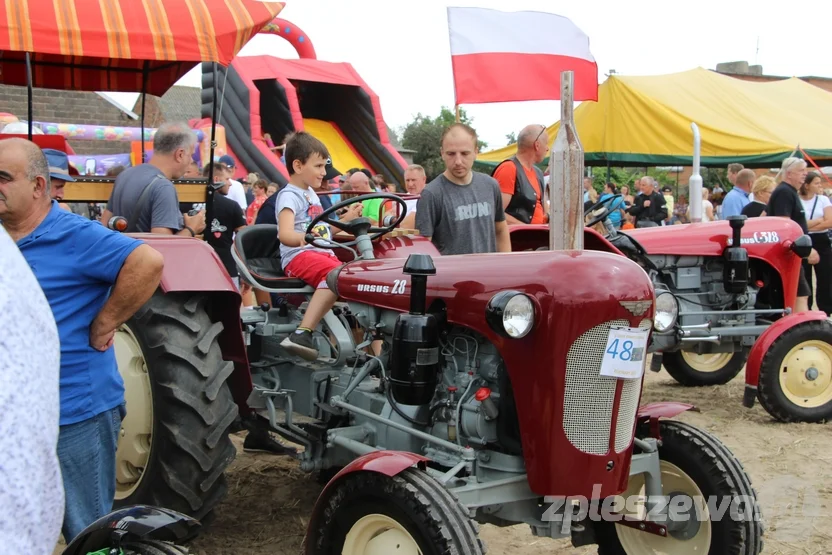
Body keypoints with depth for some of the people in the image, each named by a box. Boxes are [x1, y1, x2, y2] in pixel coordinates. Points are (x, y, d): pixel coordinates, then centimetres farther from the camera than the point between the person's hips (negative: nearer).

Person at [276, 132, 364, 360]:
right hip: (298, 256, -9)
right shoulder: (289, 195, -7)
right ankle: (302, 335, -43)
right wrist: (303, 238, -47)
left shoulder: (311, 194, 21)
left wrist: (346, 218, 28)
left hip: (323, 254, 9)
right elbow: (285, 234, -26)